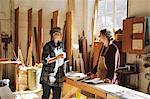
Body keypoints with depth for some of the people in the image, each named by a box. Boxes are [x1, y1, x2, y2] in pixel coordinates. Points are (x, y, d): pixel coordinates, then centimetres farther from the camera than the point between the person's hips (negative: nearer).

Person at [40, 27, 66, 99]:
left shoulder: (61, 45, 8)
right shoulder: (48, 46, -11)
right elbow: (44, 61, -16)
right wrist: (56, 58, -23)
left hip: (58, 75, 5)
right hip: (48, 75, -5)